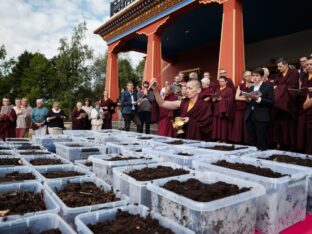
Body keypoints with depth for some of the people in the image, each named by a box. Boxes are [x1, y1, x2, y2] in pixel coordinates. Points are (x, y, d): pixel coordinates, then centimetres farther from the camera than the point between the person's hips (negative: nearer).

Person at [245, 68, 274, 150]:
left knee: (261, 142, -3)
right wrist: (248, 99, -3)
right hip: (249, 117, 5)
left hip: (261, 117, -5)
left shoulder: (268, 87, 2)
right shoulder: (250, 88, 19)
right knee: (251, 141, 8)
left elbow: (271, 102, -8)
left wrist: (258, 99, -18)